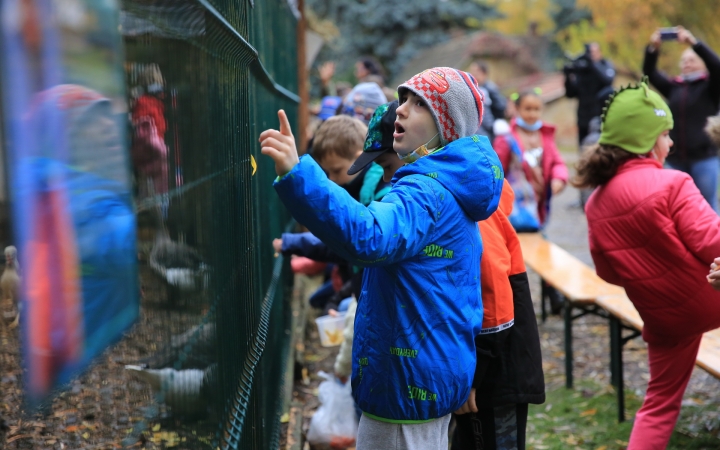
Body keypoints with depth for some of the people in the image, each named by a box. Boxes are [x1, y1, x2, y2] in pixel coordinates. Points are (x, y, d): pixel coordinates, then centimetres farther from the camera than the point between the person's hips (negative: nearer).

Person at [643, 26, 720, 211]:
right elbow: (649, 72, 0)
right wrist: (653, 49, -20)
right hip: (675, 159, 3)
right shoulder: (673, 86, 11)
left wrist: (693, 42, -29)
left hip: (703, 157, -3)